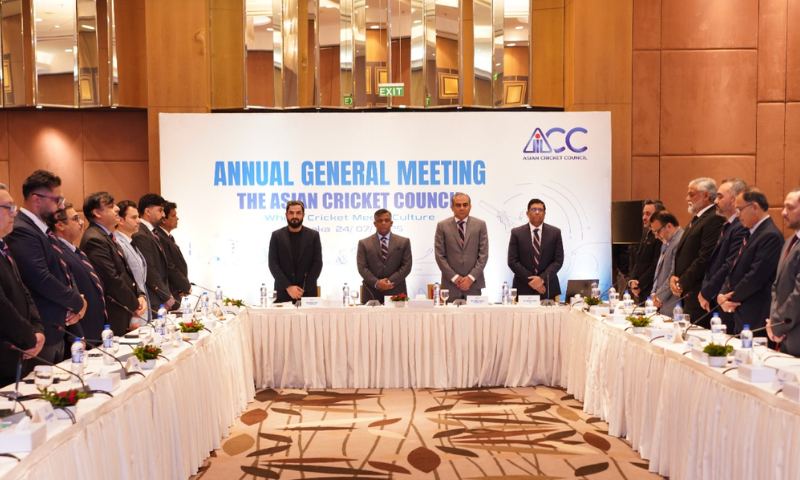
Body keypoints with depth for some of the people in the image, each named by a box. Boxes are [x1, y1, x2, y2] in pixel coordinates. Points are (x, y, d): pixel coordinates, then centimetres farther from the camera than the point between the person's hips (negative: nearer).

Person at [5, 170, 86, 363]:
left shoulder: (43, 229, 13)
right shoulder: (21, 231, -18)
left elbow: (62, 270, 16)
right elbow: (42, 280, -26)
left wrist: (73, 303, -2)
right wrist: (78, 303, -11)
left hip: (57, 327, 10)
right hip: (42, 330, -10)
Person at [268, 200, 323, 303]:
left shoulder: (313, 235, 5)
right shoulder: (276, 235, 5)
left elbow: (317, 263, 0)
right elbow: (273, 264, -1)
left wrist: (304, 289, -8)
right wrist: (288, 287, -11)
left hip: (308, 293, 0)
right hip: (283, 293, 0)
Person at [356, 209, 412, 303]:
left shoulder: (404, 242, 11)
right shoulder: (364, 243, 9)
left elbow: (407, 265, 3)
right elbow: (362, 267, 2)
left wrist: (390, 281, -8)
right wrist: (377, 283, -12)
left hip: (396, 293, 1)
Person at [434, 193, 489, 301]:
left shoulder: (480, 225, 6)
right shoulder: (442, 226, 3)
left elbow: (483, 253, 2)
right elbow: (439, 255, 0)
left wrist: (471, 277, -6)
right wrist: (454, 277, -6)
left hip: (473, 283, 1)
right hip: (450, 283, -1)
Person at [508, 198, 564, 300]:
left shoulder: (555, 232, 5)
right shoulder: (516, 233, 2)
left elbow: (558, 260, 1)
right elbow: (512, 261, -3)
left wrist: (542, 278, -12)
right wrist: (530, 280, -11)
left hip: (548, 289, 1)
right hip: (523, 289, -1)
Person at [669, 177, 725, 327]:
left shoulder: (714, 219, -14)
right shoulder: (696, 219, 19)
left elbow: (705, 259, -21)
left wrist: (682, 283, -14)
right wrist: (674, 276, 4)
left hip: (700, 297, -9)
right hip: (687, 295, 9)